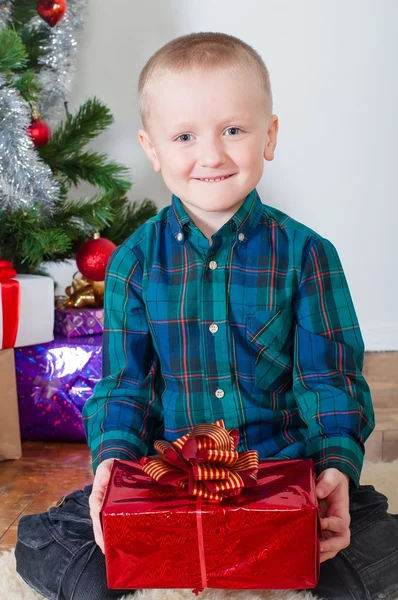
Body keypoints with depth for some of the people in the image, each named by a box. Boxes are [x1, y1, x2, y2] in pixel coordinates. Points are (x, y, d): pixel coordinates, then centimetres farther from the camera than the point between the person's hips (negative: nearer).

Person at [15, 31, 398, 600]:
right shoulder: (134, 261, -1)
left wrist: (336, 464, -20)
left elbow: (329, 377, -4)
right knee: (41, 546, -12)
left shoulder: (305, 253, -5)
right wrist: (113, 457, -16)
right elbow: (124, 379, 2)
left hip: (283, 465, 0)